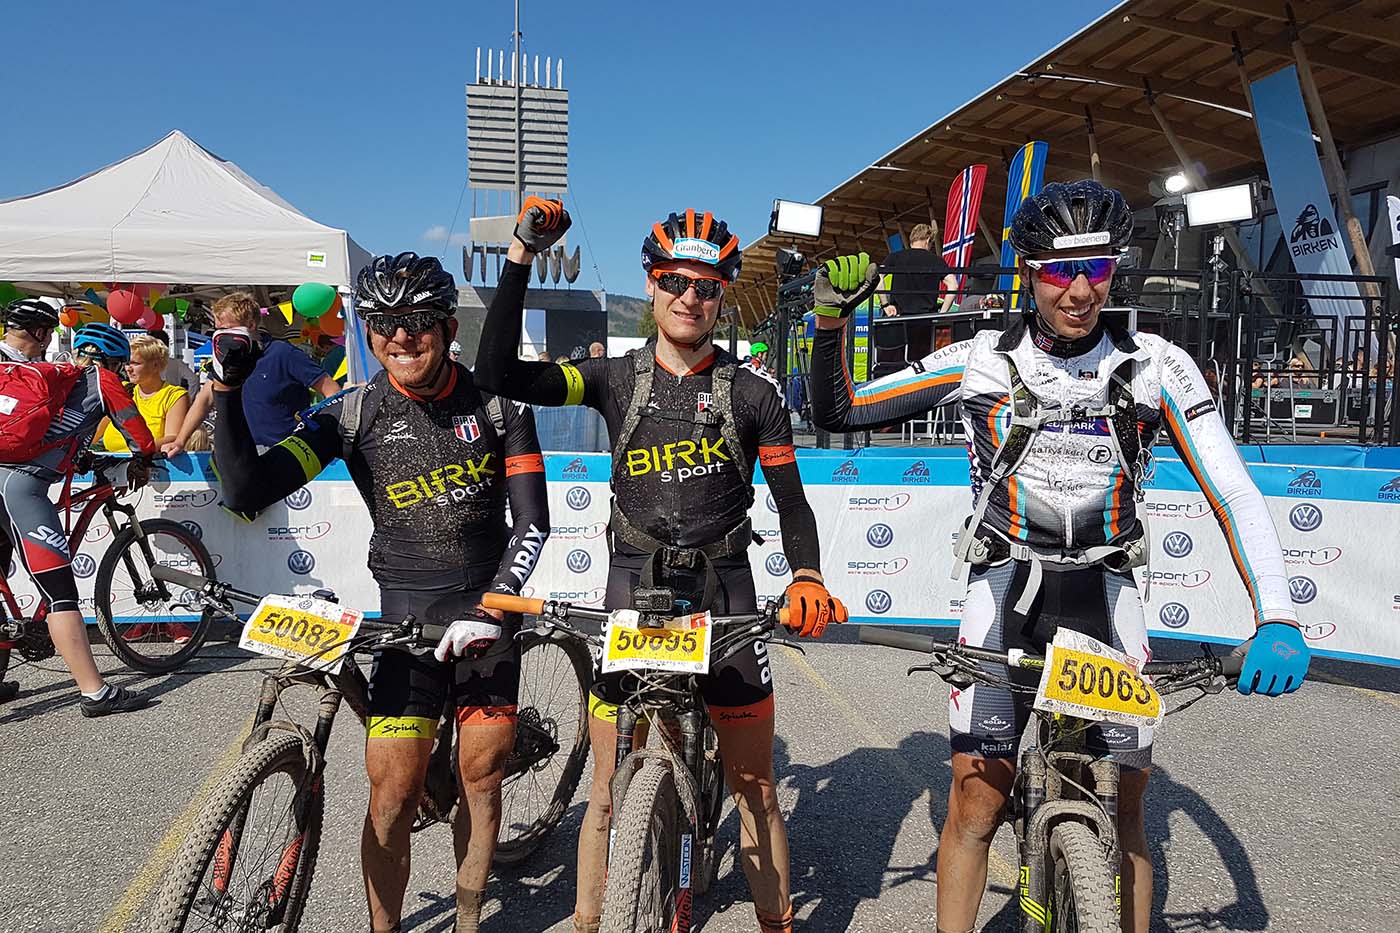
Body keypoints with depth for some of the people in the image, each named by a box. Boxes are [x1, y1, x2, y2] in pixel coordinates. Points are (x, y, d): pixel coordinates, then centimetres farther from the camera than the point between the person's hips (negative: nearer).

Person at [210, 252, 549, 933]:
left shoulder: (497, 404, -6)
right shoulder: (353, 413, -6)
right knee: (392, 795, -3)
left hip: (489, 605, 1)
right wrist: (228, 390, -23)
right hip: (406, 613, -1)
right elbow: (247, 491, -13)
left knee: (482, 778, 11)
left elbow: (532, 521, -8)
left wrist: (487, 610, -20)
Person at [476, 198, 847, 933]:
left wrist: (807, 578, -17)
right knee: (608, 793, 7)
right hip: (632, 593, 0)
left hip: (724, 596, 0)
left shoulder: (752, 392, 1)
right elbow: (500, 373, -11)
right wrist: (521, 256, -16)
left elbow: (791, 502, 3)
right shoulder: (616, 379, 1)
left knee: (754, 789, 9)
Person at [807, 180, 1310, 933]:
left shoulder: (1156, 367, -5)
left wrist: (1277, 619, -21)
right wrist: (830, 324, -17)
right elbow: (838, 413, -1)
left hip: (1105, 596, 1)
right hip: (1006, 590, -1)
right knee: (974, 803, -3)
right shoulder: (981, 362, -6)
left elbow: (1234, 494, -8)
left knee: (1124, 815, 5)